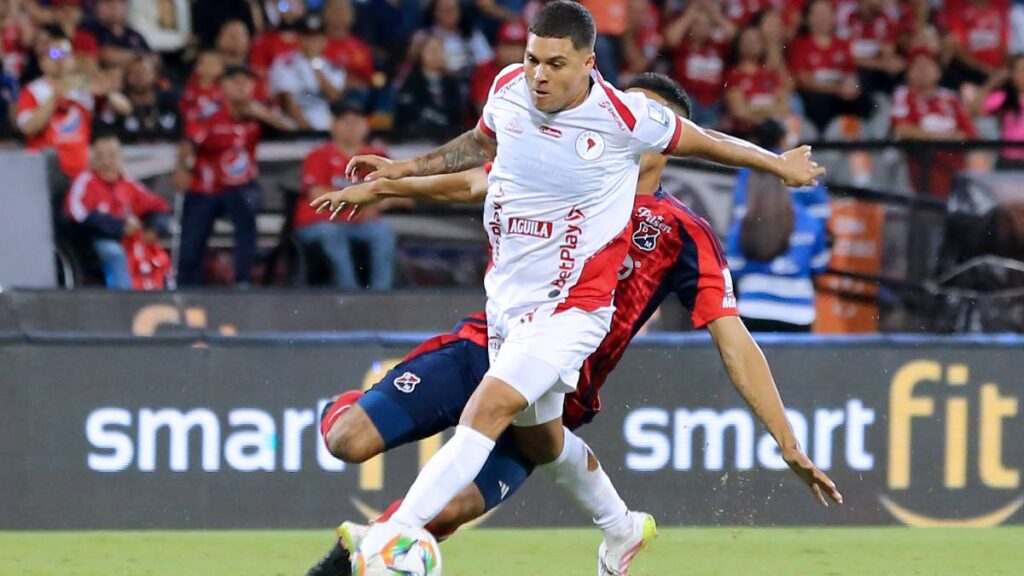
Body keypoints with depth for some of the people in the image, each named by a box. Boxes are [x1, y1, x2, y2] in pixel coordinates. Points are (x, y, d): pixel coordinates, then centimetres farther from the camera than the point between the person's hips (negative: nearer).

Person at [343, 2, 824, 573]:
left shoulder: (627, 118, -19)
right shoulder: (509, 88, -5)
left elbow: (700, 141, 0)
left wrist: (778, 163, 15)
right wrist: (404, 169, 16)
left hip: (571, 305, -6)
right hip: (507, 293, 7)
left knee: (490, 408, -22)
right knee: (540, 436, 20)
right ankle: (622, 528, 45)